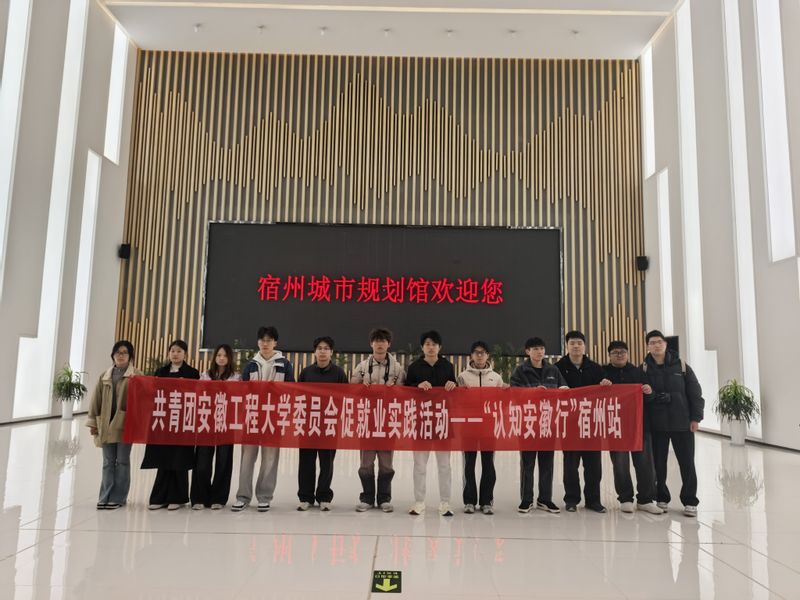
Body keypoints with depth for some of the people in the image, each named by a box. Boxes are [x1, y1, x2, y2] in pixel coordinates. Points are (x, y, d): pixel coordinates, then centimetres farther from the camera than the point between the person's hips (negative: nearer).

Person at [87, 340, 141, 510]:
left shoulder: (136, 375, -1)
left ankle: (118, 497, 12)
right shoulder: (105, 376, 12)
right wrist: (93, 422, 9)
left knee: (122, 461, 4)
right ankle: (106, 497, 15)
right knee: (108, 462, 9)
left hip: (125, 424, -4)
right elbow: (96, 400, 13)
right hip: (106, 424, 4)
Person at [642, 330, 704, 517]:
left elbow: (695, 392, 2)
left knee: (687, 463, 3)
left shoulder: (681, 366, 2)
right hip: (656, 424, 0)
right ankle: (661, 498, 21)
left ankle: (690, 501, 13)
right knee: (658, 463, 7)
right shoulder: (644, 369, 2)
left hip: (682, 423, 0)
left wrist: (696, 417, -4)